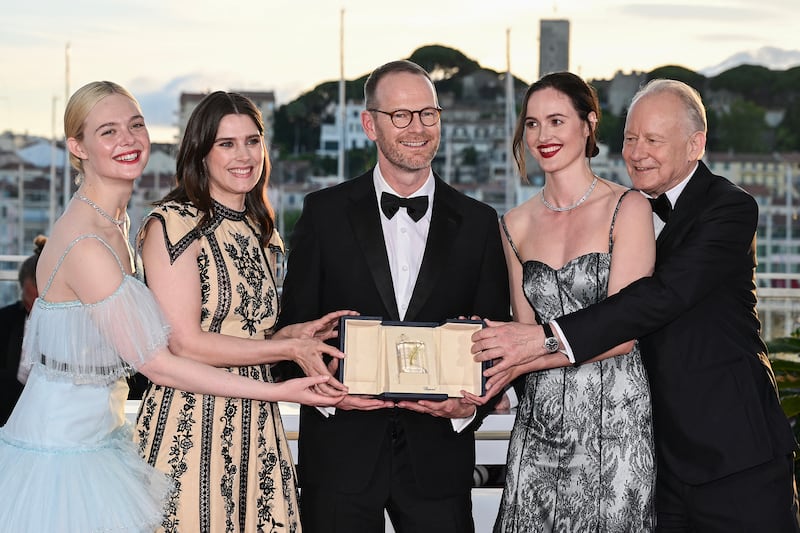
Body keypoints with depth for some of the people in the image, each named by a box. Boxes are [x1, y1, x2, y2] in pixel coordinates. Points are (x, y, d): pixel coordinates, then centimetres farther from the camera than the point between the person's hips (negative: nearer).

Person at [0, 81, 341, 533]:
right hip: (63, 449, -9)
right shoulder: (85, 245, -22)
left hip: (100, 437, 9)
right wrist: (279, 391, -19)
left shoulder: (115, 221, 8)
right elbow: (156, 365, -21)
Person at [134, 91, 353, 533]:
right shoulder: (172, 223, -7)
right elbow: (183, 343, -13)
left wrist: (299, 332, 2)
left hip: (255, 423, 6)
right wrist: (289, 348, -12)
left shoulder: (260, 232, 16)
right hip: (190, 424, -6)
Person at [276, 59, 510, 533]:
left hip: (438, 456, 1)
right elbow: (294, 326, 3)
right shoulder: (325, 212, 3)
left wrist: (469, 405, -12)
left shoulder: (478, 223, 6)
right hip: (342, 452, -1)